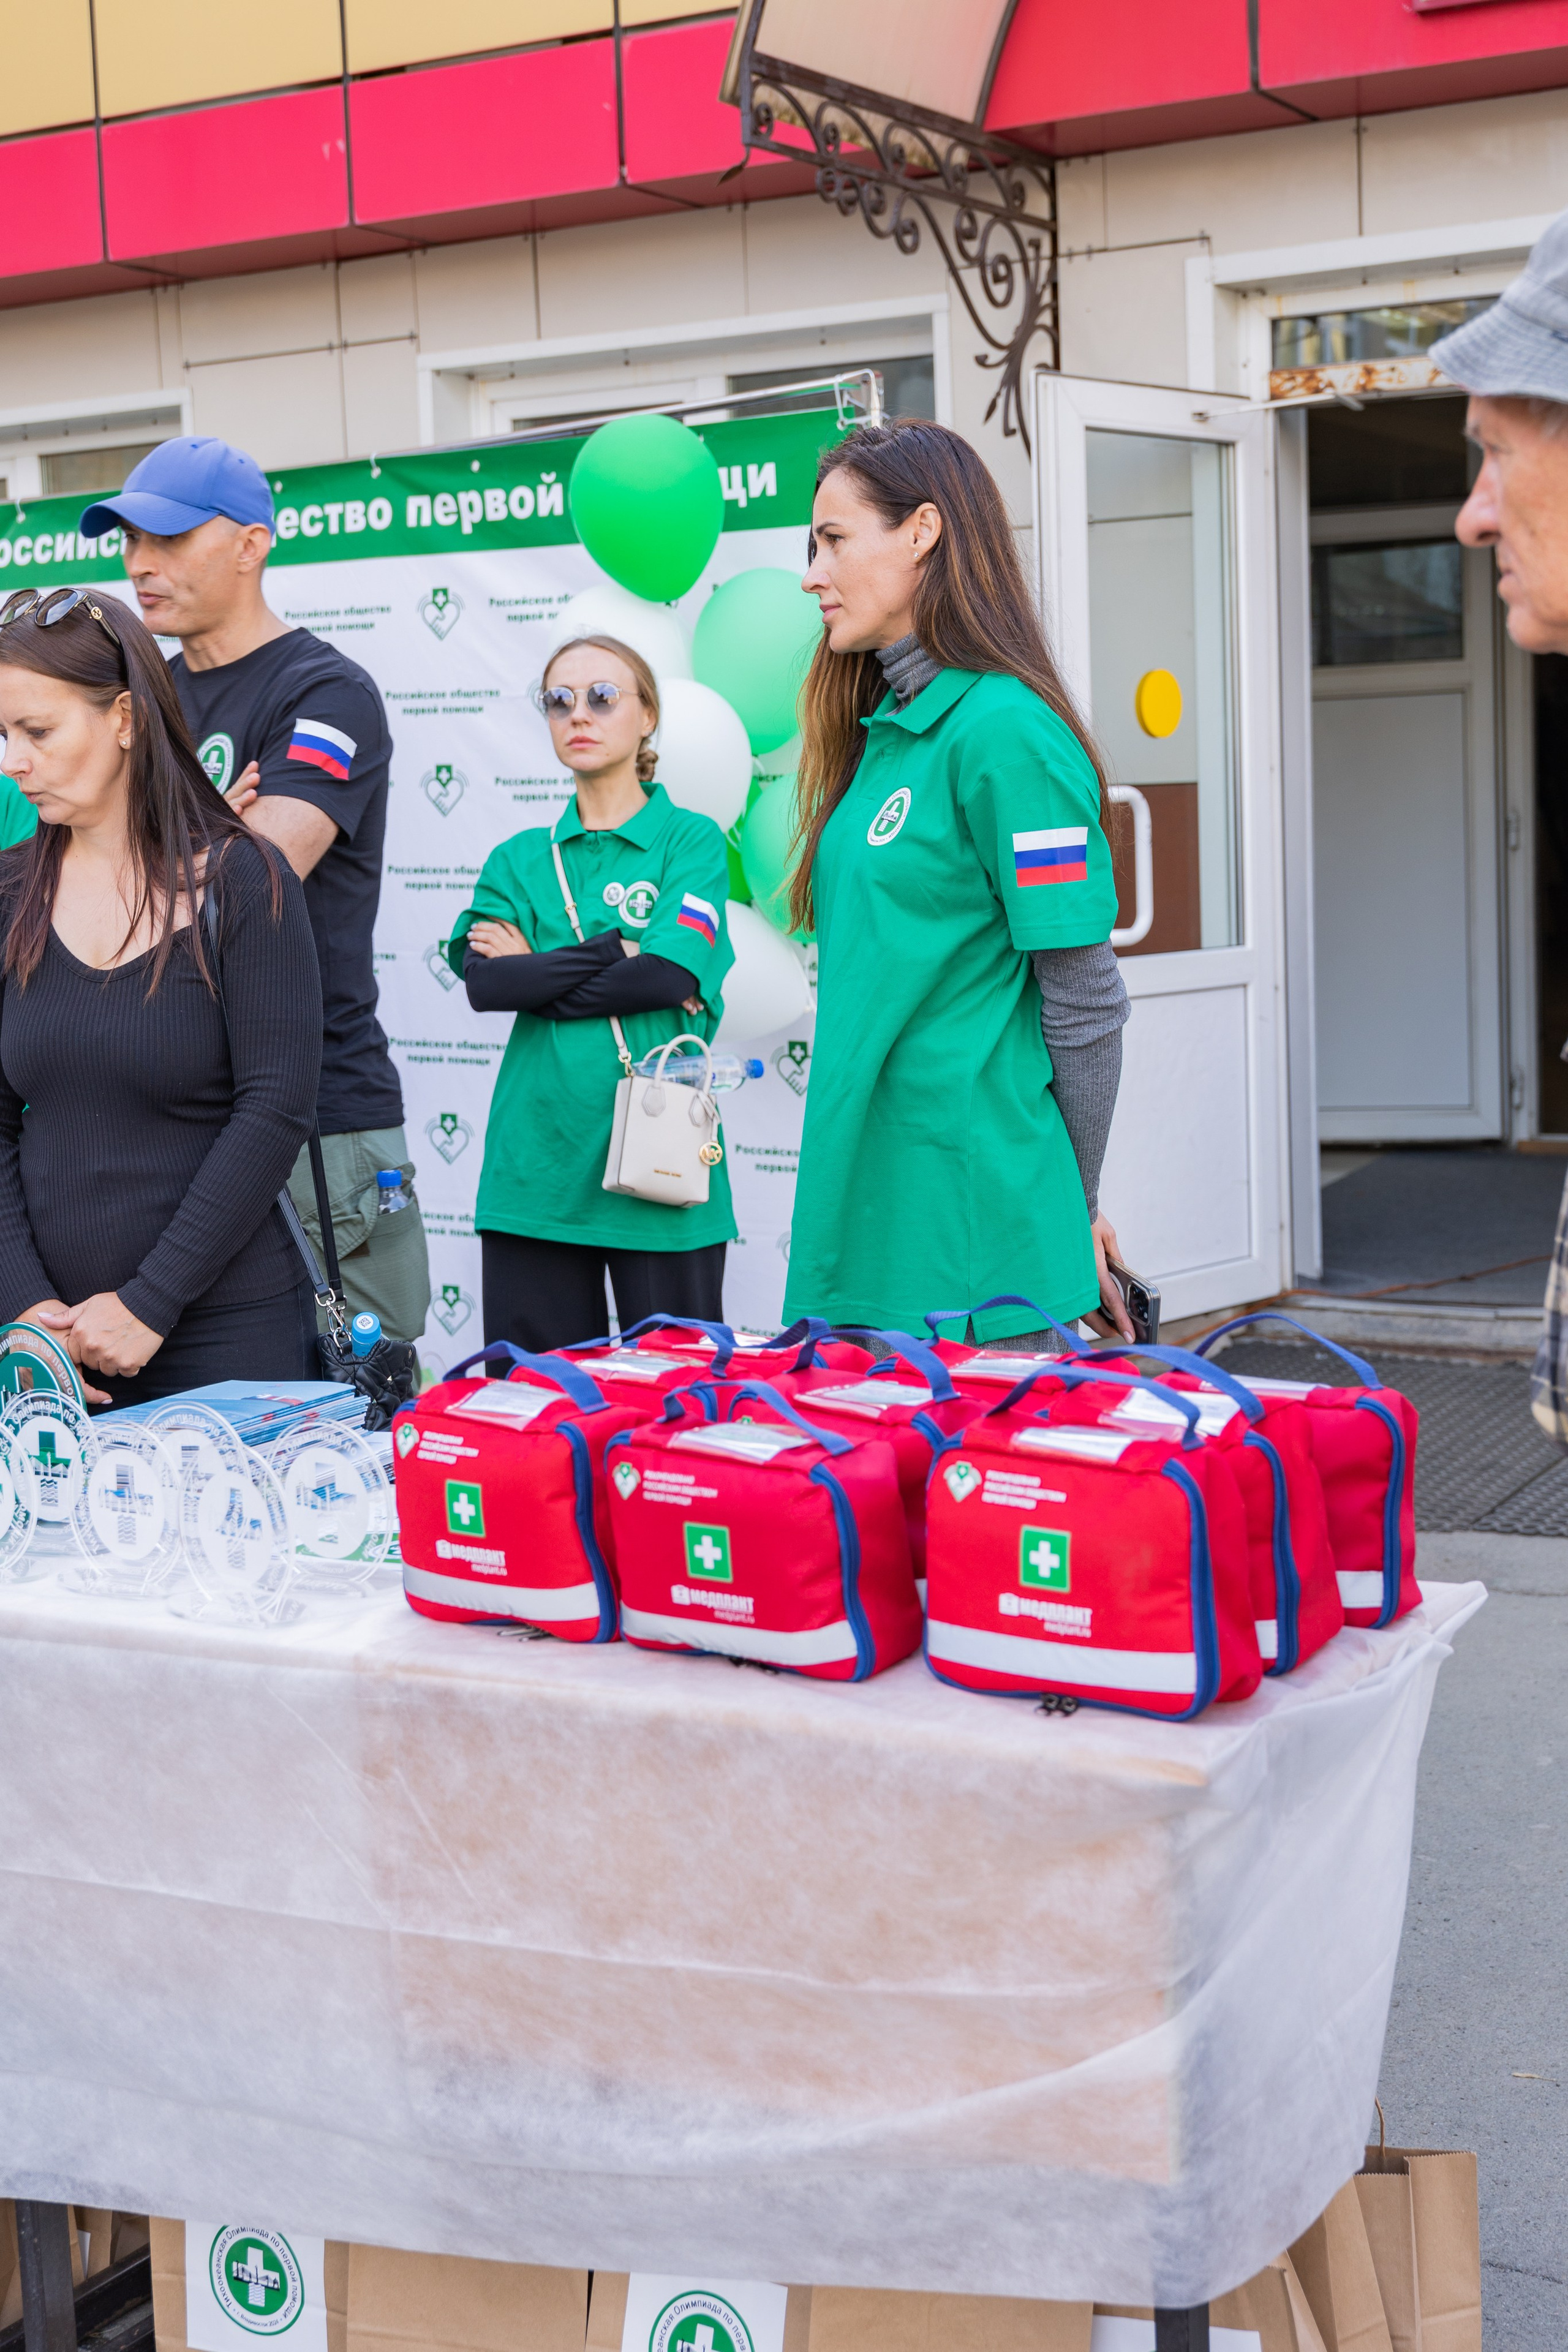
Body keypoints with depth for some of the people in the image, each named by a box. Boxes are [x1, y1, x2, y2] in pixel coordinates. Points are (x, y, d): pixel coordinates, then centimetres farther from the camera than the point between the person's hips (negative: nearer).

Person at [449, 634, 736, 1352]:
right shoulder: (520, 859, 14)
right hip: (536, 1155, 3)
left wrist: (539, 971, -5)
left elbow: (670, 974, -11)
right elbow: (483, 980, -3)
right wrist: (618, 955, -8)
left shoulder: (690, 840, 5)